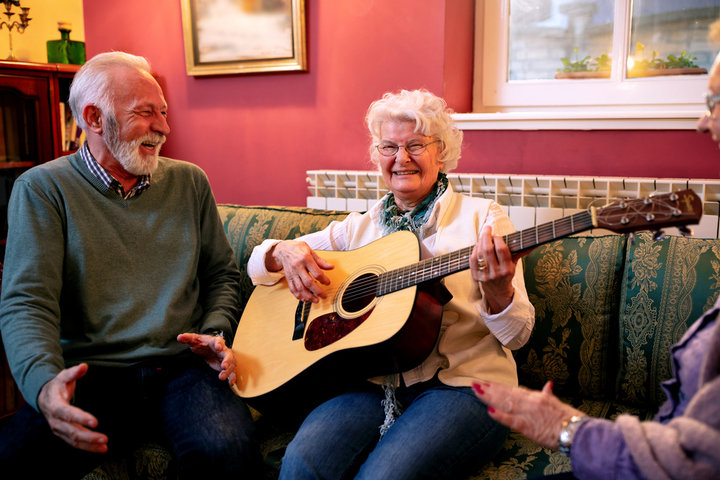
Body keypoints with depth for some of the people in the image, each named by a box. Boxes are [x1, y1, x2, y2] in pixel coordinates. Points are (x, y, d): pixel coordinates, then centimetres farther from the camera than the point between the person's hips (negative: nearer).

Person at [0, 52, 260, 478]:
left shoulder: (189, 182, 14)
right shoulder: (43, 188, 3)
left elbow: (223, 273, 19)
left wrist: (217, 333, -2)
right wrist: (44, 383, -26)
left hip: (184, 365, 2)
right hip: (91, 374, -1)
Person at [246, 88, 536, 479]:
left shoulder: (481, 217, 4)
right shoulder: (359, 227, 14)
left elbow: (517, 335, -1)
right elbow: (258, 266, 18)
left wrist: (497, 290, -24)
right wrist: (283, 252, -6)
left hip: (463, 384, -2)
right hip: (371, 385, 3)